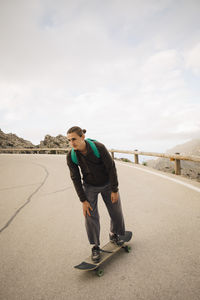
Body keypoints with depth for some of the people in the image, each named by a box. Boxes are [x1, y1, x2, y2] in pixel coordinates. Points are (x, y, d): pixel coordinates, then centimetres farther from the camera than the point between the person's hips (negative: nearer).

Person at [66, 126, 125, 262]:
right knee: (91, 216, -3)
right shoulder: (71, 156, -19)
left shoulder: (99, 147, -28)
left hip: (107, 184, 0)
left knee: (117, 212, 12)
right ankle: (95, 247, 21)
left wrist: (114, 190, -14)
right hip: (90, 187, 1)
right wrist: (83, 200, -10)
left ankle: (114, 235, 41)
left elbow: (111, 168, -19)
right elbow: (75, 178, -11)